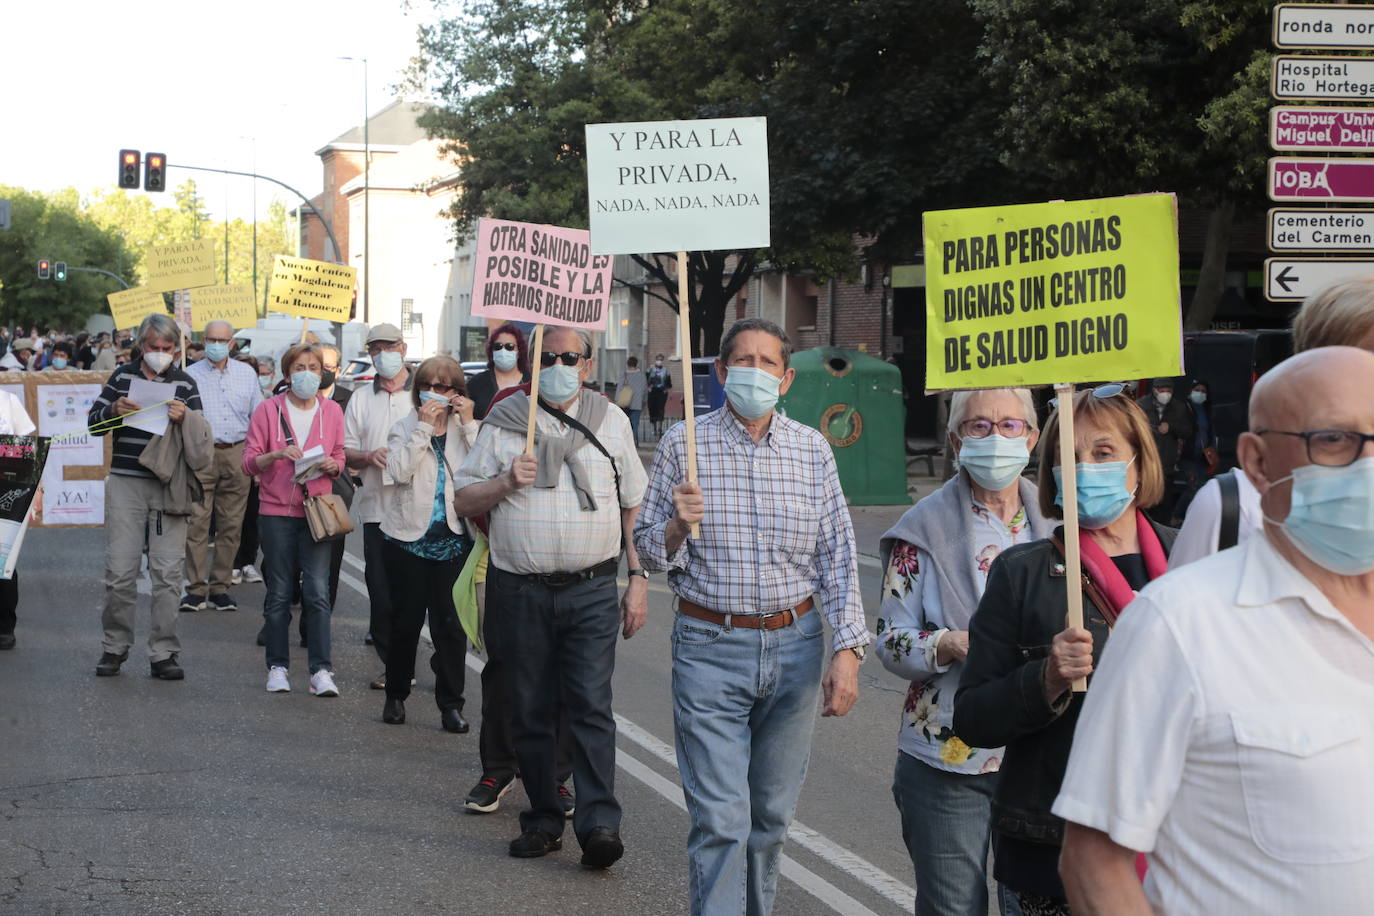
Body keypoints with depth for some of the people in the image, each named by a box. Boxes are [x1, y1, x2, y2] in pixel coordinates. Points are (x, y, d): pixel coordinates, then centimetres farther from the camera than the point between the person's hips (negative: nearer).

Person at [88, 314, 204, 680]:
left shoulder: (185, 383, 7)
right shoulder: (123, 376, 9)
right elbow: (93, 423, 10)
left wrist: (185, 419, -17)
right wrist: (114, 410, -11)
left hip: (169, 487, 0)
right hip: (125, 484, 0)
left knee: (167, 572, -1)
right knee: (120, 571, -1)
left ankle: (163, 653, 6)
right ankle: (115, 647, 14)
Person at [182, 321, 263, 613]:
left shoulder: (247, 374, 13)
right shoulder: (191, 375, 5)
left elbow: (258, 417, 16)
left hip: (237, 454, 3)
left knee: (231, 523, 4)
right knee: (197, 522, -7)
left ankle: (220, 587, 11)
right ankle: (196, 588, -2)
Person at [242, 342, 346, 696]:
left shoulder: (332, 411, 8)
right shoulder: (269, 409, 1)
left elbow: (340, 459, 14)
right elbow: (249, 461, -1)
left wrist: (332, 464, -9)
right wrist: (276, 455, -19)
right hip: (276, 510, -1)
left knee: (318, 592, -7)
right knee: (279, 593, 5)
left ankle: (321, 670, -6)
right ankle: (277, 667, 14)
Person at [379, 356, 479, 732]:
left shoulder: (465, 428, 6)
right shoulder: (405, 427, 4)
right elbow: (399, 470, -16)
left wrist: (469, 424, -13)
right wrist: (424, 427, -15)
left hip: (453, 538, 0)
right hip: (408, 538, 0)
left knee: (451, 624, -1)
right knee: (405, 621, 8)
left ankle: (451, 704, 6)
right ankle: (395, 696, 24)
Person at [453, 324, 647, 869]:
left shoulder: (611, 421, 10)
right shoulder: (503, 423, 6)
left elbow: (633, 508, 13)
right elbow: (464, 502, 9)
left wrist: (638, 581, 6)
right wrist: (506, 482, -11)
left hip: (592, 589, -1)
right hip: (521, 592, 1)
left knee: (591, 703, -11)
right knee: (530, 711, 5)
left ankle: (599, 823, -14)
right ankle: (543, 820, 15)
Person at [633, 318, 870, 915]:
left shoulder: (812, 450, 4)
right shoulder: (683, 444, -2)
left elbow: (837, 558, 6)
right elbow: (647, 550, 4)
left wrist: (847, 649, -3)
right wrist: (677, 527, -18)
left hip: (795, 646, 3)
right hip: (710, 648, -3)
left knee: (772, 810, 13)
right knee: (719, 819, -7)